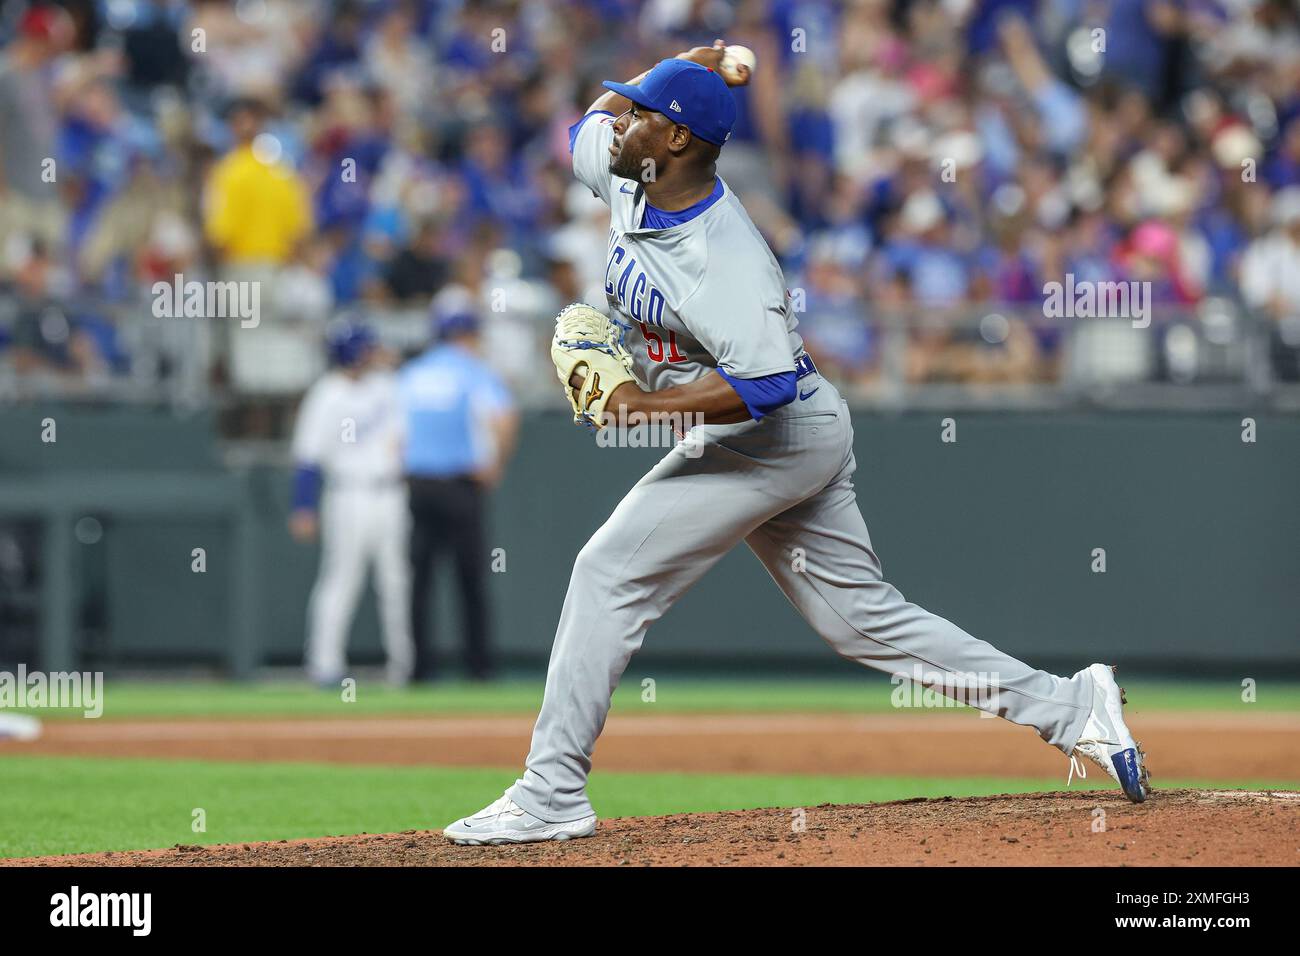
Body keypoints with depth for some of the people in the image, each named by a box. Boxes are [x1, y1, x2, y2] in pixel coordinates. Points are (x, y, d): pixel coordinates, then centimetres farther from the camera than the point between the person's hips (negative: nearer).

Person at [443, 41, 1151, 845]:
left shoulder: (725, 257, -29)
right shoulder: (631, 179, -1)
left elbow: (767, 383, -36)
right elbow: (590, 123, 20)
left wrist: (646, 403, -37)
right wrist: (685, 68, 6)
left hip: (780, 438, -10)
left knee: (612, 571, -12)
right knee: (862, 614, 12)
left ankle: (553, 793, -9)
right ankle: (1070, 707, 15)